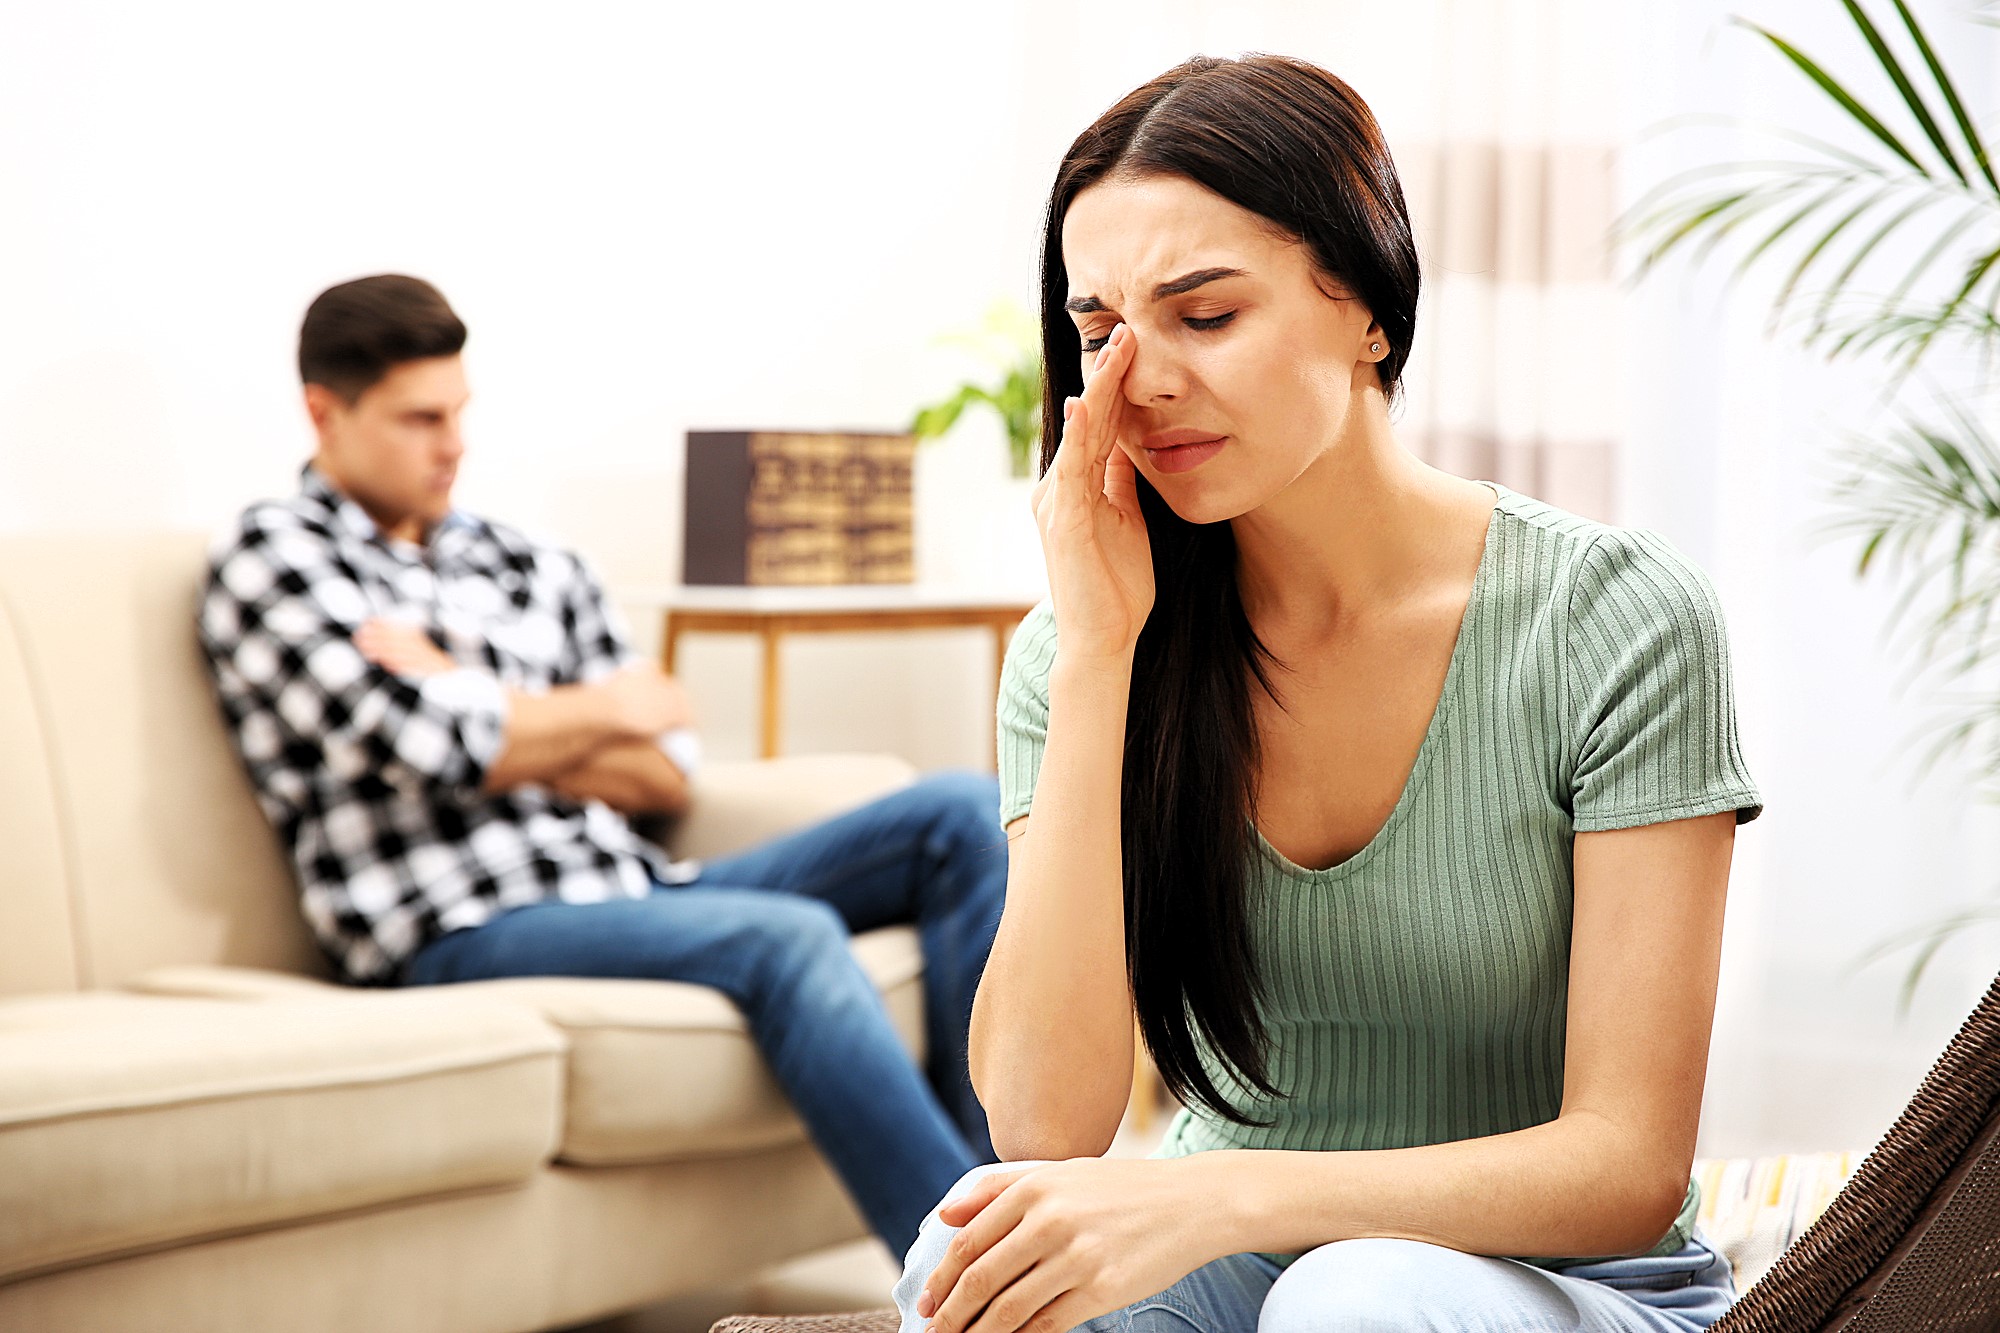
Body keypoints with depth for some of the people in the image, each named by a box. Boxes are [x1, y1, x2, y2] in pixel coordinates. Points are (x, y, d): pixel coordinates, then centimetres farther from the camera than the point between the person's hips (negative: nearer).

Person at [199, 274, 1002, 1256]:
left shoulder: (534, 572, 22)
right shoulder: (269, 557, 4)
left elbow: (667, 782, 12)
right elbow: (429, 749, -11)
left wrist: (476, 711, -2)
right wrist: (609, 707, 5)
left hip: (627, 890, 7)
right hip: (464, 934, -7)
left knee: (958, 815, -8)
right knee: (790, 939, -32)